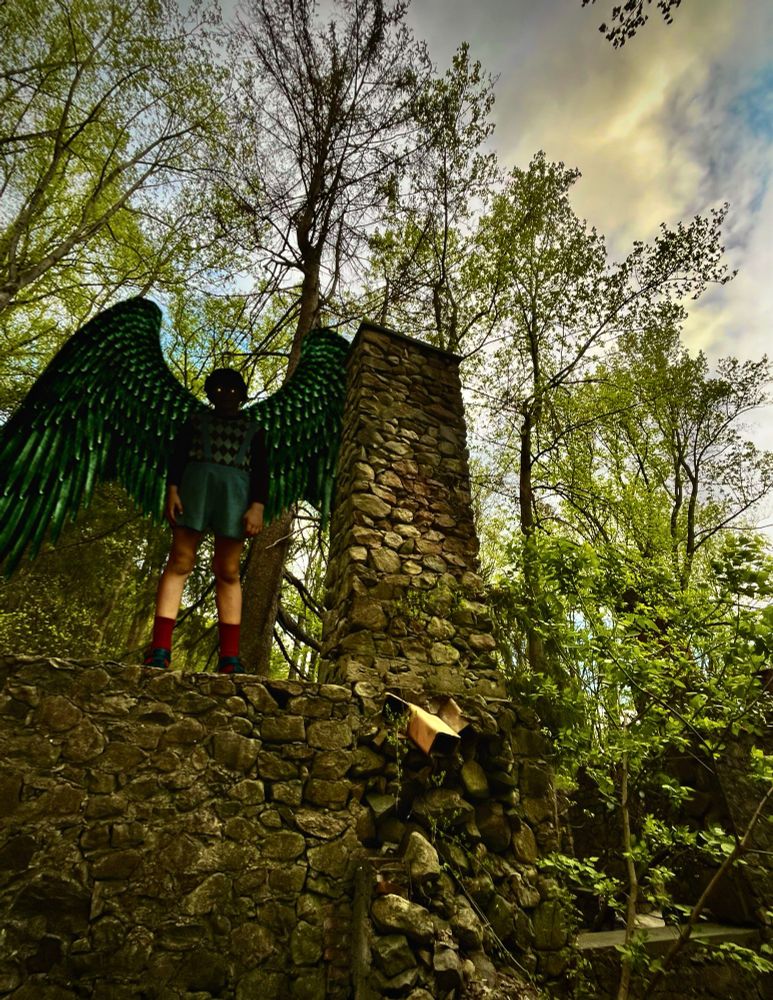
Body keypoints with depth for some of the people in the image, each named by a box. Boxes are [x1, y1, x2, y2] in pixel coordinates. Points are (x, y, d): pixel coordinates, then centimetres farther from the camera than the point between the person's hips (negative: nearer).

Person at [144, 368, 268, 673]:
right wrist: (172, 490, -6)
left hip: (235, 493, 0)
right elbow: (177, 456, 11)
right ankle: (160, 649, -10)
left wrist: (257, 507, -6)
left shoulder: (253, 429, 20)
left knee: (228, 572, -3)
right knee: (179, 563, -8)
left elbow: (261, 471, 9)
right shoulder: (196, 420, 22)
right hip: (195, 485, 1)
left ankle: (229, 657, -5)